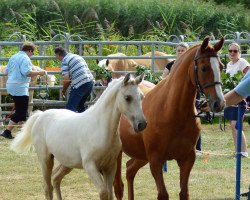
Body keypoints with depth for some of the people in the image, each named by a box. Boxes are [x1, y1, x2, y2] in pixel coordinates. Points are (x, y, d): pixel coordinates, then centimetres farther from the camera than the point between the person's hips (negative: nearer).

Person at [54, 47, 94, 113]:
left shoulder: (64, 61, -2)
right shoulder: (77, 56, 23)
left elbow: (66, 79, -10)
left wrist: (64, 90, 8)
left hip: (80, 85, -8)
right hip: (90, 82, 8)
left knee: (70, 108, -6)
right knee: (81, 106, 23)